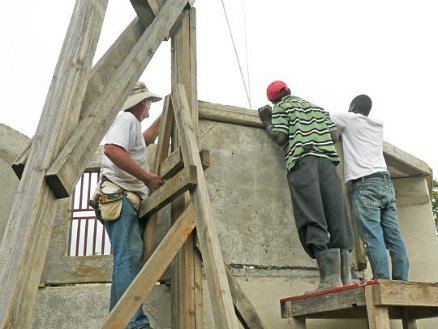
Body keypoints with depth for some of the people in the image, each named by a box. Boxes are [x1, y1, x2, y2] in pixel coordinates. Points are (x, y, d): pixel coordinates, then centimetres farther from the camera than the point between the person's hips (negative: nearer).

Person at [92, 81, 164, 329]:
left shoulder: (132, 124, 28)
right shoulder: (127, 118, -4)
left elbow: (146, 139, 52)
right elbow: (112, 149, -22)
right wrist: (146, 177, -20)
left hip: (128, 200, 11)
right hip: (120, 197, -11)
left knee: (130, 257, 5)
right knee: (130, 257, -21)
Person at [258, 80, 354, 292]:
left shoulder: (281, 107, 15)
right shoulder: (317, 107, 30)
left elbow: (280, 138, 3)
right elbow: (333, 134, 19)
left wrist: (267, 123, 21)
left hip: (302, 159, -4)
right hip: (327, 158, 5)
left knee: (312, 220, -12)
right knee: (337, 217, -1)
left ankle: (330, 276, -23)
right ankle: (345, 275, -9)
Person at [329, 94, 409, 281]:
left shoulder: (350, 119, 9)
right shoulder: (378, 125, 26)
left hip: (364, 184, -6)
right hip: (385, 182, 7)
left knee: (373, 236, -15)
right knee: (393, 236, 0)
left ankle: (382, 280, -22)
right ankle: (401, 281, -4)